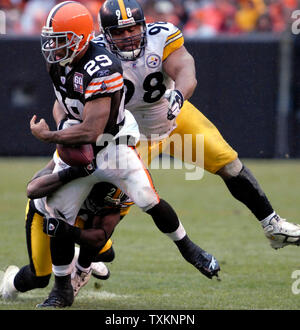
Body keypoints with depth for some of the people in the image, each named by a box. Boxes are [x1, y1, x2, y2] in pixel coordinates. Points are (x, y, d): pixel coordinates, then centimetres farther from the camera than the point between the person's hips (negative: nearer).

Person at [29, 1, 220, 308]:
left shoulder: (101, 69, -30)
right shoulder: (57, 63, -5)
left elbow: (91, 131, -32)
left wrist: (47, 136, -21)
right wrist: (62, 125, -7)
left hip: (113, 147, -6)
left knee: (148, 200, -17)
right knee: (57, 216, -3)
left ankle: (188, 249, 11)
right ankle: (62, 290, 12)